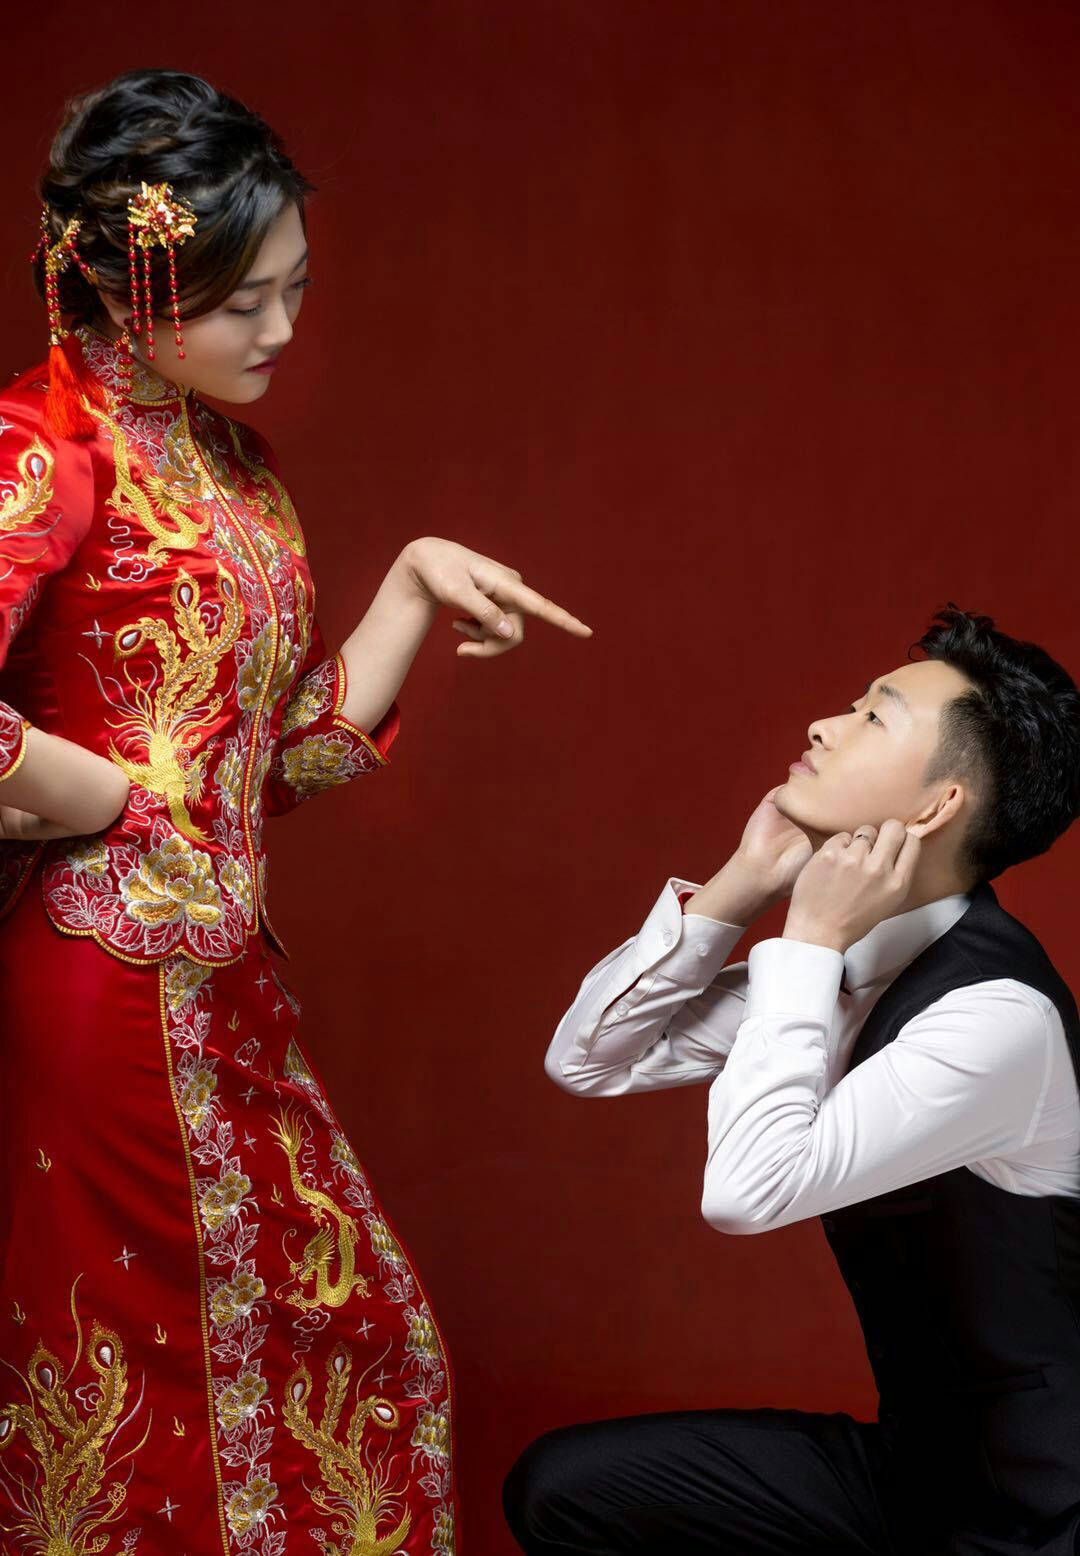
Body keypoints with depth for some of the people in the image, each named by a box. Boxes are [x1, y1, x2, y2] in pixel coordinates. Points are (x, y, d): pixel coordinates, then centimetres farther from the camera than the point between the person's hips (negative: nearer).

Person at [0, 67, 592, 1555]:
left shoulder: (236, 461, 12)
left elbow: (305, 739, 14)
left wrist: (419, 582, 5)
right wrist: (119, 798, -13)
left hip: (228, 978, 8)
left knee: (350, 1333, 15)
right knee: (145, 1375, 8)